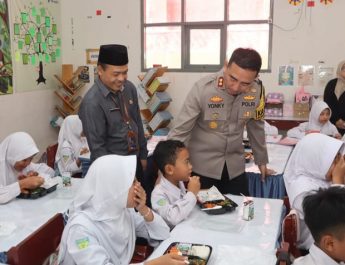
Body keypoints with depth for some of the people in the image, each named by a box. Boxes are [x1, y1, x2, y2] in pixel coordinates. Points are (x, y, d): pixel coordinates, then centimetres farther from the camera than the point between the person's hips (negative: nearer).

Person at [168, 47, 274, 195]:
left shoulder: (257, 90, -10)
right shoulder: (202, 89, -22)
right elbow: (180, 132, -17)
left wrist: (261, 160, 16)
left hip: (235, 166, 3)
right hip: (201, 166, -3)